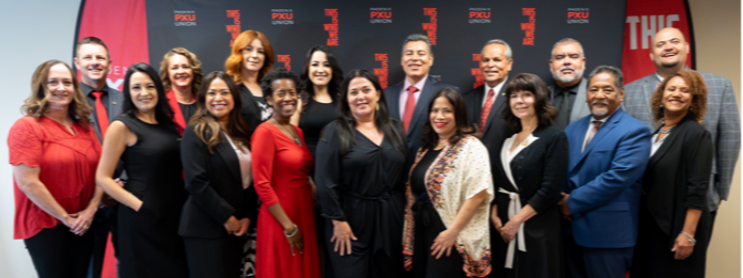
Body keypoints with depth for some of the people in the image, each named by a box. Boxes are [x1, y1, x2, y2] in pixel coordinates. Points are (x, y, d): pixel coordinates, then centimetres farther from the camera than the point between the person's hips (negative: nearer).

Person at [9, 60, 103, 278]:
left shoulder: (85, 128, 8)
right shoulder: (26, 127, -9)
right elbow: (28, 182, -15)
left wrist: (91, 210, -6)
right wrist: (65, 217, -12)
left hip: (83, 225, 5)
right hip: (45, 226, -5)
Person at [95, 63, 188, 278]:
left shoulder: (167, 124, 8)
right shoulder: (122, 126, -8)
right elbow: (102, 178, -10)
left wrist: (186, 199, 4)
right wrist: (138, 206, -15)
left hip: (175, 213, 6)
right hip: (143, 218, -6)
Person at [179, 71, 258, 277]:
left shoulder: (240, 133, 12)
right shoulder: (196, 132, -8)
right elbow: (196, 183, -17)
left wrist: (248, 216, 0)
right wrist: (227, 218, -13)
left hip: (237, 226, 7)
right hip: (207, 228, -6)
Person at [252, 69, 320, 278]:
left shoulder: (297, 132, 10)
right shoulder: (265, 131, -13)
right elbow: (262, 185, -17)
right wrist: (288, 227, -16)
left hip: (304, 214, 8)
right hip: (280, 220, -8)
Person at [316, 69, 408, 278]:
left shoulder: (396, 130, 7)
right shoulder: (335, 132, -6)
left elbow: (407, 175, 9)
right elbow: (326, 182, -10)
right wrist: (338, 221, -12)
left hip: (392, 218, 4)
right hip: (352, 218, -4)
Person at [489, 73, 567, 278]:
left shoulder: (554, 137, -9)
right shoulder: (509, 138, 10)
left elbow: (550, 190, -16)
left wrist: (516, 221, -15)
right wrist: (494, 213, -2)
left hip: (537, 229, -6)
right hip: (504, 226, 6)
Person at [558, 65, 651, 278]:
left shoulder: (634, 131, -9)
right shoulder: (573, 128, 13)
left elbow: (617, 177, -21)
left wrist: (573, 202, -16)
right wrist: (562, 198, -9)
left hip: (607, 233, -6)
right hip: (571, 229, 6)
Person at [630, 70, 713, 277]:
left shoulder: (697, 134, -11)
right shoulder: (652, 134, 8)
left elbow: (697, 190, -16)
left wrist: (688, 234, -20)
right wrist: (637, 224, 10)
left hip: (677, 229, -6)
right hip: (649, 226, 6)